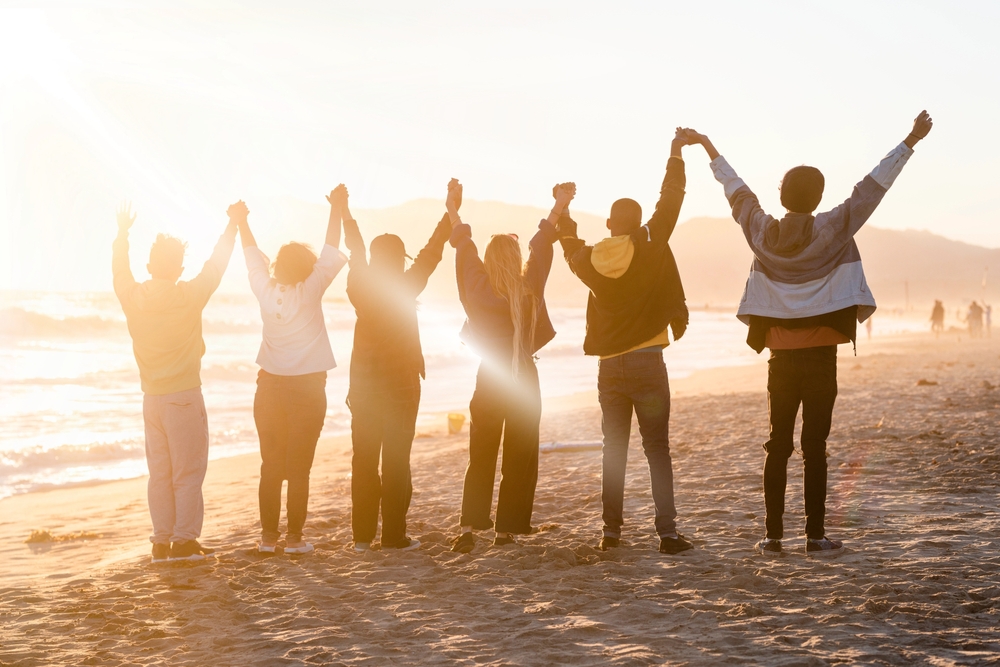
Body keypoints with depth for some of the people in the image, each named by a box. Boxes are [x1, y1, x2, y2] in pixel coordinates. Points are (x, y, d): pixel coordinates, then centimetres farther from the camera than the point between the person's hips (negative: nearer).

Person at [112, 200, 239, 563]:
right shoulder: (188, 296, -12)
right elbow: (216, 264, -3)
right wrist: (233, 223, 9)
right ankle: (183, 542, -1)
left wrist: (123, 233, 32)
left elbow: (120, 272, 19)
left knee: (159, 472, 10)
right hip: (184, 396, -5)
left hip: (152, 396, 5)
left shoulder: (133, 297, -2)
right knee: (188, 471, 0)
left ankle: (161, 542, 12)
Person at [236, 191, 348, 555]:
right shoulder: (310, 291, -11)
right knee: (299, 468, 0)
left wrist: (241, 223, 24)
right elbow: (331, 251, -10)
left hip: (270, 387, 3)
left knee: (271, 466, 8)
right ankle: (294, 537, 2)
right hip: (307, 388, -3)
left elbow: (253, 254, 11)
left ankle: (268, 535, 10)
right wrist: (336, 208, -4)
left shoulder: (265, 289, -3)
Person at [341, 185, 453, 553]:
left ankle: (362, 535, 9)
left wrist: (344, 212, 25)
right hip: (399, 387, -4)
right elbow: (431, 253, -6)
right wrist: (451, 212, 0)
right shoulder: (405, 287, -11)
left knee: (364, 459, 7)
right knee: (396, 462, 0)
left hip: (363, 386, 4)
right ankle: (393, 535, 0)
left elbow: (355, 250, 13)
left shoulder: (360, 287, -1)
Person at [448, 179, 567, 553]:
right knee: (519, 459, 7)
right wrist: (559, 208, 10)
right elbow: (541, 246, 0)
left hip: (488, 380, 1)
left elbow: (464, 248, 6)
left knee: (480, 457, 7)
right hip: (523, 382, -1)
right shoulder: (529, 290, -9)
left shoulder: (478, 288, -7)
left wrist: (454, 210, 17)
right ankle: (506, 530, 7)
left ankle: (469, 527, -6)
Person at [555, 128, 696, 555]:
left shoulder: (589, 260, 3)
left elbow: (570, 246, 24)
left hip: (609, 366, 4)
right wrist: (676, 154, 7)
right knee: (657, 451, -3)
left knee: (614, 451, 11)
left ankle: (611, 531, 11)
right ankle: (667, 532, -8)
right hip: (646, 363, -3)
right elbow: (669, 204, -1)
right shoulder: (652, 250, -7)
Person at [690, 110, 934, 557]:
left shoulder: (762, 232, 2)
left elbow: (737, 192, 16)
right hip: (820, 353, -3)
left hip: (780, 356, 3)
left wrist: (710, 150, 30)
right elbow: (872, 189, -5)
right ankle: (816, 537, 2)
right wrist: (910, 142, 0)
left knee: (777, 446, 7)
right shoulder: (831, 230, -7)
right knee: (814, 447, -1)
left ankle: (772, 536, 8)